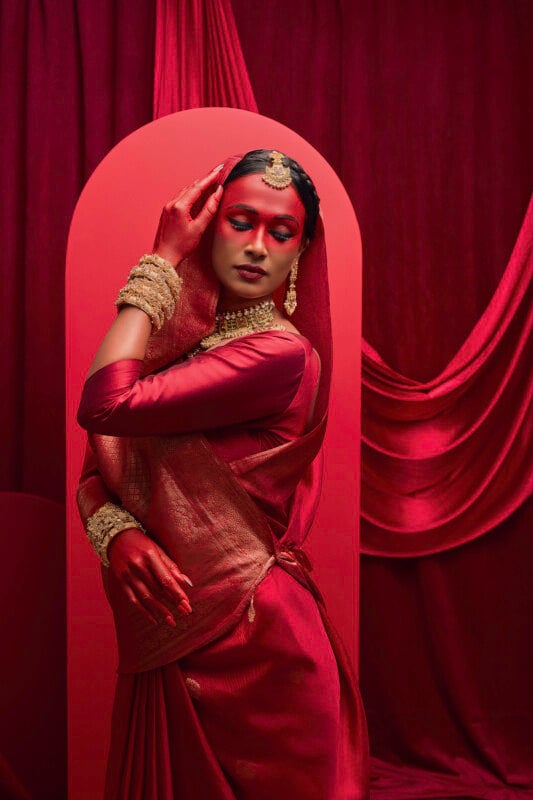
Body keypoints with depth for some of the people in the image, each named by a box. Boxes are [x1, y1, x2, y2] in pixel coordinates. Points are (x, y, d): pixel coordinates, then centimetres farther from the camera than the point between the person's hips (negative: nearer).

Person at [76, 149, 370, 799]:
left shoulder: (282, 354, -18)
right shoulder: (169, 343, 5)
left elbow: (103, 407, -24)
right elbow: (93, 475, 6)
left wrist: (160, 263, -16)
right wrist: (118, 535, -15)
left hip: (251, 645, -6)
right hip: (160, 642, 6)